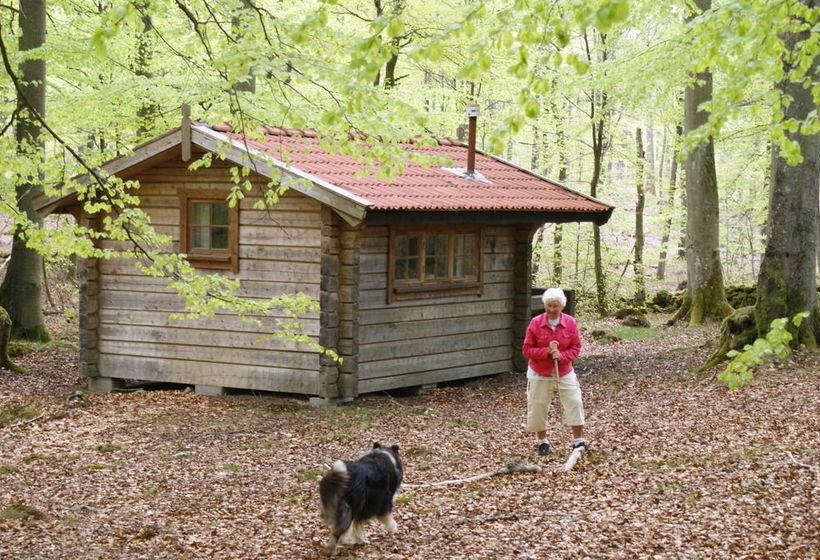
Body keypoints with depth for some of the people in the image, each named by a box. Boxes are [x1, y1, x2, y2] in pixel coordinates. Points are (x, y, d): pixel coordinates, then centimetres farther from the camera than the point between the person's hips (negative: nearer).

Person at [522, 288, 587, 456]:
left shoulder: (570, 323, -7)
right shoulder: (536, 323, -11)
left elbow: (576, 348, -1)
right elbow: (527, 350, -8)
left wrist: (562, 355, -20)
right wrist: (546, 351, -23)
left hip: (565, 372, 1)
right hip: (540, 373, -1)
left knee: (574, 403, -4)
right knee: (538, 407, 3)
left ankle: (579, 441, 8)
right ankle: (542, 442, 21)